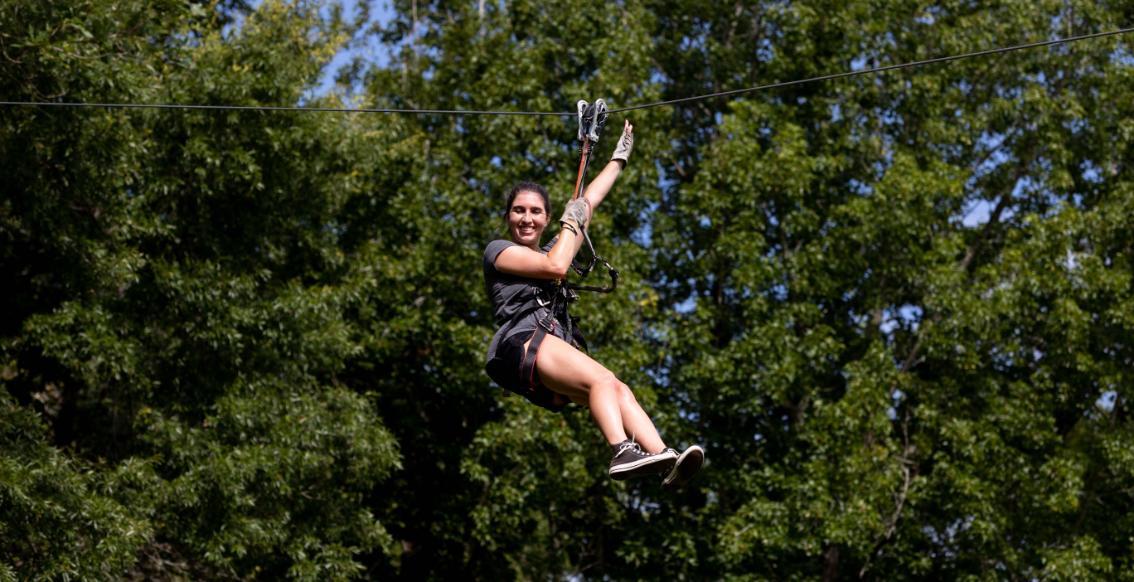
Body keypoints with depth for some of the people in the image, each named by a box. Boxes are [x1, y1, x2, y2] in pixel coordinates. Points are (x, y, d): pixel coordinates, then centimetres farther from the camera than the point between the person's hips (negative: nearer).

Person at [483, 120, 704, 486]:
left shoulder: (551, 249, 33)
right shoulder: (498, 250, 13)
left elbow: (589, 203, 39)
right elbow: (555, 267, -3)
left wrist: (619, 158, 43)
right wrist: (571, 222, 13)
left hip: (559, 348, 7)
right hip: (522, 342, -7)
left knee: (620, 391, -22)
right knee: (602, 379, -33)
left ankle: (664, 459, -42)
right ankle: (623, 452, -55)